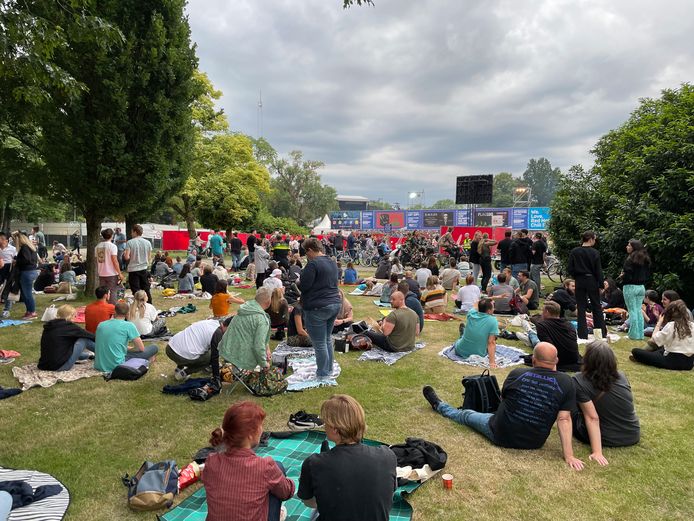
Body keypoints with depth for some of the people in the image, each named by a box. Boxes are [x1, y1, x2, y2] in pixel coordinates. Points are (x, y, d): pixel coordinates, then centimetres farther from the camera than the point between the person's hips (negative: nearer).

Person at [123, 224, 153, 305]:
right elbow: (149, 257, 7)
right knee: (146, 290, 13)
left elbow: (127, 257, -16)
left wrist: (124, 254, 5)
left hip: (133, 269, -4)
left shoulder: (129, 242, -11)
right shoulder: (147, 242, 1)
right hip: (144, 269, 4)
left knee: (136, 291, 2)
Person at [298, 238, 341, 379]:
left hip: (318, 308, -9)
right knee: (327, 338, 21)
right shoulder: (331, 262, 12)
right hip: (335, 304, 9)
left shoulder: (313, 264, -16)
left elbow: (303, 286, -18)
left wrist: (299, 282, 5)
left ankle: (323, 373, 13)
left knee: (319, 343, 3)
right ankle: (329, 369, 31)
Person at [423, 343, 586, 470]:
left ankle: (439, 405, 48)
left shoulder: (516, 374, -13)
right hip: (535, 442, 2)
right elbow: (564, 419, -16)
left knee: (466, 415, 24)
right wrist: (569, 456, -12)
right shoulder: (566, 382, -14)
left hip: (502, 435, -2)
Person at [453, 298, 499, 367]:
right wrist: (492, 362, -25)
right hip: (479, 355, -1)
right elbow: (491, 343, -25)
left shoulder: (471, 314, -12)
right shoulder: (493, 321, -21)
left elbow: (476, 305, 13)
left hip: (461, 353, 1)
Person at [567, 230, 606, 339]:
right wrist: (600, 284, -1)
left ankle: (582, 334, 6)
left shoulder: (574, 252, -3)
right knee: (596, 307, 11)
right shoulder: (594, 253, -9)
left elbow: (570, 269, -2)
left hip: (579, 281, 1)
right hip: (592, 281, -1)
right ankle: (602, 333, 18)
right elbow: (598, 270, -7)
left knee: (580, 308, 6)